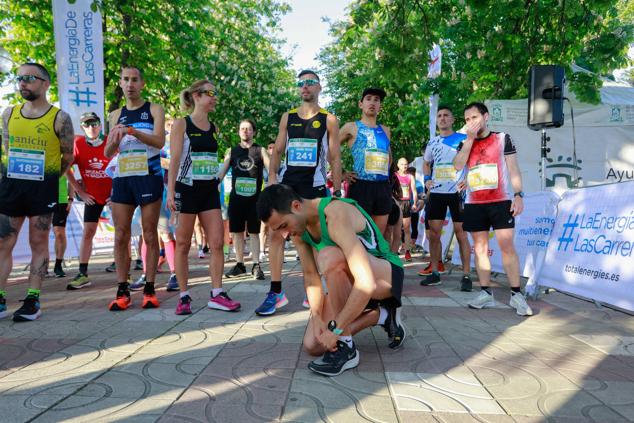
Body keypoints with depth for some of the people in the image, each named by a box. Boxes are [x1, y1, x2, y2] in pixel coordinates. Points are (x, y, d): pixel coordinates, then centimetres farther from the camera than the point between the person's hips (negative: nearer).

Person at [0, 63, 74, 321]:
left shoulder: (59, 118, -4)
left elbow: (68, 157, 2)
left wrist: (46, 180, 8)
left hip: (43, 188, -4)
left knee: (39, 244, 3)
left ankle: (33, 301, 12)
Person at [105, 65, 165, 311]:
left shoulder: (154, 110, 5)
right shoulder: (116, 115, 16)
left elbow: (159, 141, -11)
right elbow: (108, 153, 13)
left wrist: (132, 131, -24)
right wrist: (116, 139, -9)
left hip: (149, 177, -4)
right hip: (122, 178, 4)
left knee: (150, 235, 0)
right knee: (121, 237, 2)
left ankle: (149, 290, 7)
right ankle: (122, 292, 8)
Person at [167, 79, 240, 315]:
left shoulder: (213, 128, 13)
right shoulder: (181, 124, -2)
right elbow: (174, 160, -8)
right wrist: (170, 192, -15)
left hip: (210, 190, 5)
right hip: (187, 189, -5)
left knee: (217, 243, -1)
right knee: (183, 245, 3)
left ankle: (216, 295, 6)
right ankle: (184, 296, 13)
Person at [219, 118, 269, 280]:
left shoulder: (260, 150, 4)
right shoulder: (232, 151, 10)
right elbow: (222, 172, 10)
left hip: (255, 197, -2)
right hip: (236, 197, 2)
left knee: (254, 232, 1)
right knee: (237, 231, 7)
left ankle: (256, 265, 7)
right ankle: (239, 264, 18)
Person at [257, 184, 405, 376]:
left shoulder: (335, 216, -32)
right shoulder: (298, 227, -6)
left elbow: (366, 283, -38)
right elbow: (310, 275, 0)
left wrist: (336, 330, -32)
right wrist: (317, 318, -14)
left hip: (387, 274, -8)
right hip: (351, 284, 8)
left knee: (329, 256, -38)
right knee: (312, 345, -2)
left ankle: (345, 348, -21)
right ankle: (381, 316, 13)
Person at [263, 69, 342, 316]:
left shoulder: (329, 120, 5)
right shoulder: (287, 117, 13)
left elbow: (335, 157, 3)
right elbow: (278, 150, 12)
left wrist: (337, 191, -3)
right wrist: (272, 177, -3)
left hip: (315, 184, -2)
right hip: (287, 182, 3)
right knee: (276, 234, -5)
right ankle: (276, 292, 2)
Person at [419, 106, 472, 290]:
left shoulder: (463, 139, 1)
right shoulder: (432, 142, 14)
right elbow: (426, 163, 27)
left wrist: (468, 179, -13)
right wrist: (427, 179, 10)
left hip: (457, 192, -4)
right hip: (436, 192, 4)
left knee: (461, 233, -4)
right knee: (433, 233, 3)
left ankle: (466, 276, 1)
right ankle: (434, 273, 13)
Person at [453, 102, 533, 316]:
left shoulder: (502, 138, 6)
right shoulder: (464, 143, 13)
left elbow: (513, 168, 1)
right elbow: (458, 165, -5)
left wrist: (518, 194, -10)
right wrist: (470, 138, -5)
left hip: (501, 201, -3)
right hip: (474, 204, 3)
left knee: (506, 246, -8)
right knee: (480, 248, 4)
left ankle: (516, 294, -2)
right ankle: (486, 293, 11)